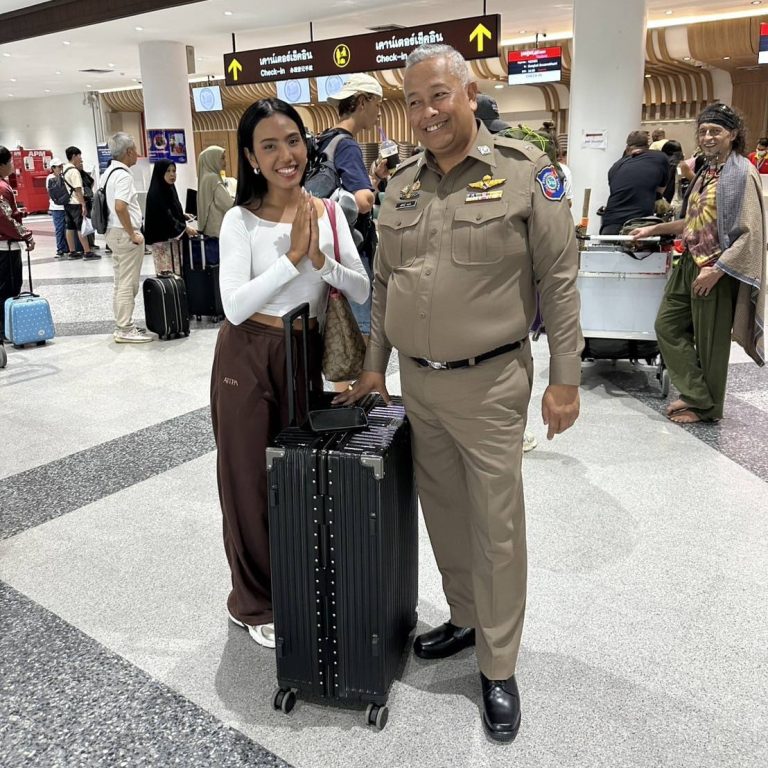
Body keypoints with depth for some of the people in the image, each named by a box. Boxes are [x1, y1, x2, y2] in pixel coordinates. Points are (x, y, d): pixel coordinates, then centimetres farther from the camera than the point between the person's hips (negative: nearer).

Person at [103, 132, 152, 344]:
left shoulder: (109, 172, 14)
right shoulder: (123, 174, -16)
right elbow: (120, 207, -28)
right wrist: (133, 234, -18)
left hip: (114, 232, 10)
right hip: (125, 234, -10)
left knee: (122, 283, 15)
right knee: (127, 284, -4)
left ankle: (123, 325, 23)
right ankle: (125, 330, 0)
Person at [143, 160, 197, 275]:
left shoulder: (169, 190, 12)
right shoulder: (155, 193, -14)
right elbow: (165, 218, -19)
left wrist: (182, 216, 15)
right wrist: (185, 228, -17)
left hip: (173, 237, 9)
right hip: (162, 238, -9)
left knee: (176, 273, 6)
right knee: (166, 274, -9)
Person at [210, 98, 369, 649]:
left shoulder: (328, 212, 2)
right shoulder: (241, 220, -9)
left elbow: (363, 292, -3)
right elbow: (235, 306, -19)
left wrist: (320, 259, -19)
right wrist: (292, 255, -22)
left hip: (306, 356, 4)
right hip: (249, 360, -3)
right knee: (252, 480, 7)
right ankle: (255, 602, 25)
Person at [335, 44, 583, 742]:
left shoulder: (525, 170, -7)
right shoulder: (401, 184, 9)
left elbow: (559, 279, -7)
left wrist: (565, 380, -10)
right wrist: (375, 366, 15)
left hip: (489, 384, -5)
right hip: (417, 383, 5)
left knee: (496, 526, 4)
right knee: (443, 513, 16)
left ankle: (498, 670, 21)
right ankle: (465, 619, 38)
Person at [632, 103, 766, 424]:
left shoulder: (742, 174, -13)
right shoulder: (706, 171, 12)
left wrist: (716, 269, -22)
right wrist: (654, 229, 22)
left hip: (716, 271, -9)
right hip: (688, 264, 9)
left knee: (709, 340, 3)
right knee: (667, 326, 10)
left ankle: (706, 407, 21)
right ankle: (696, 394, 20)